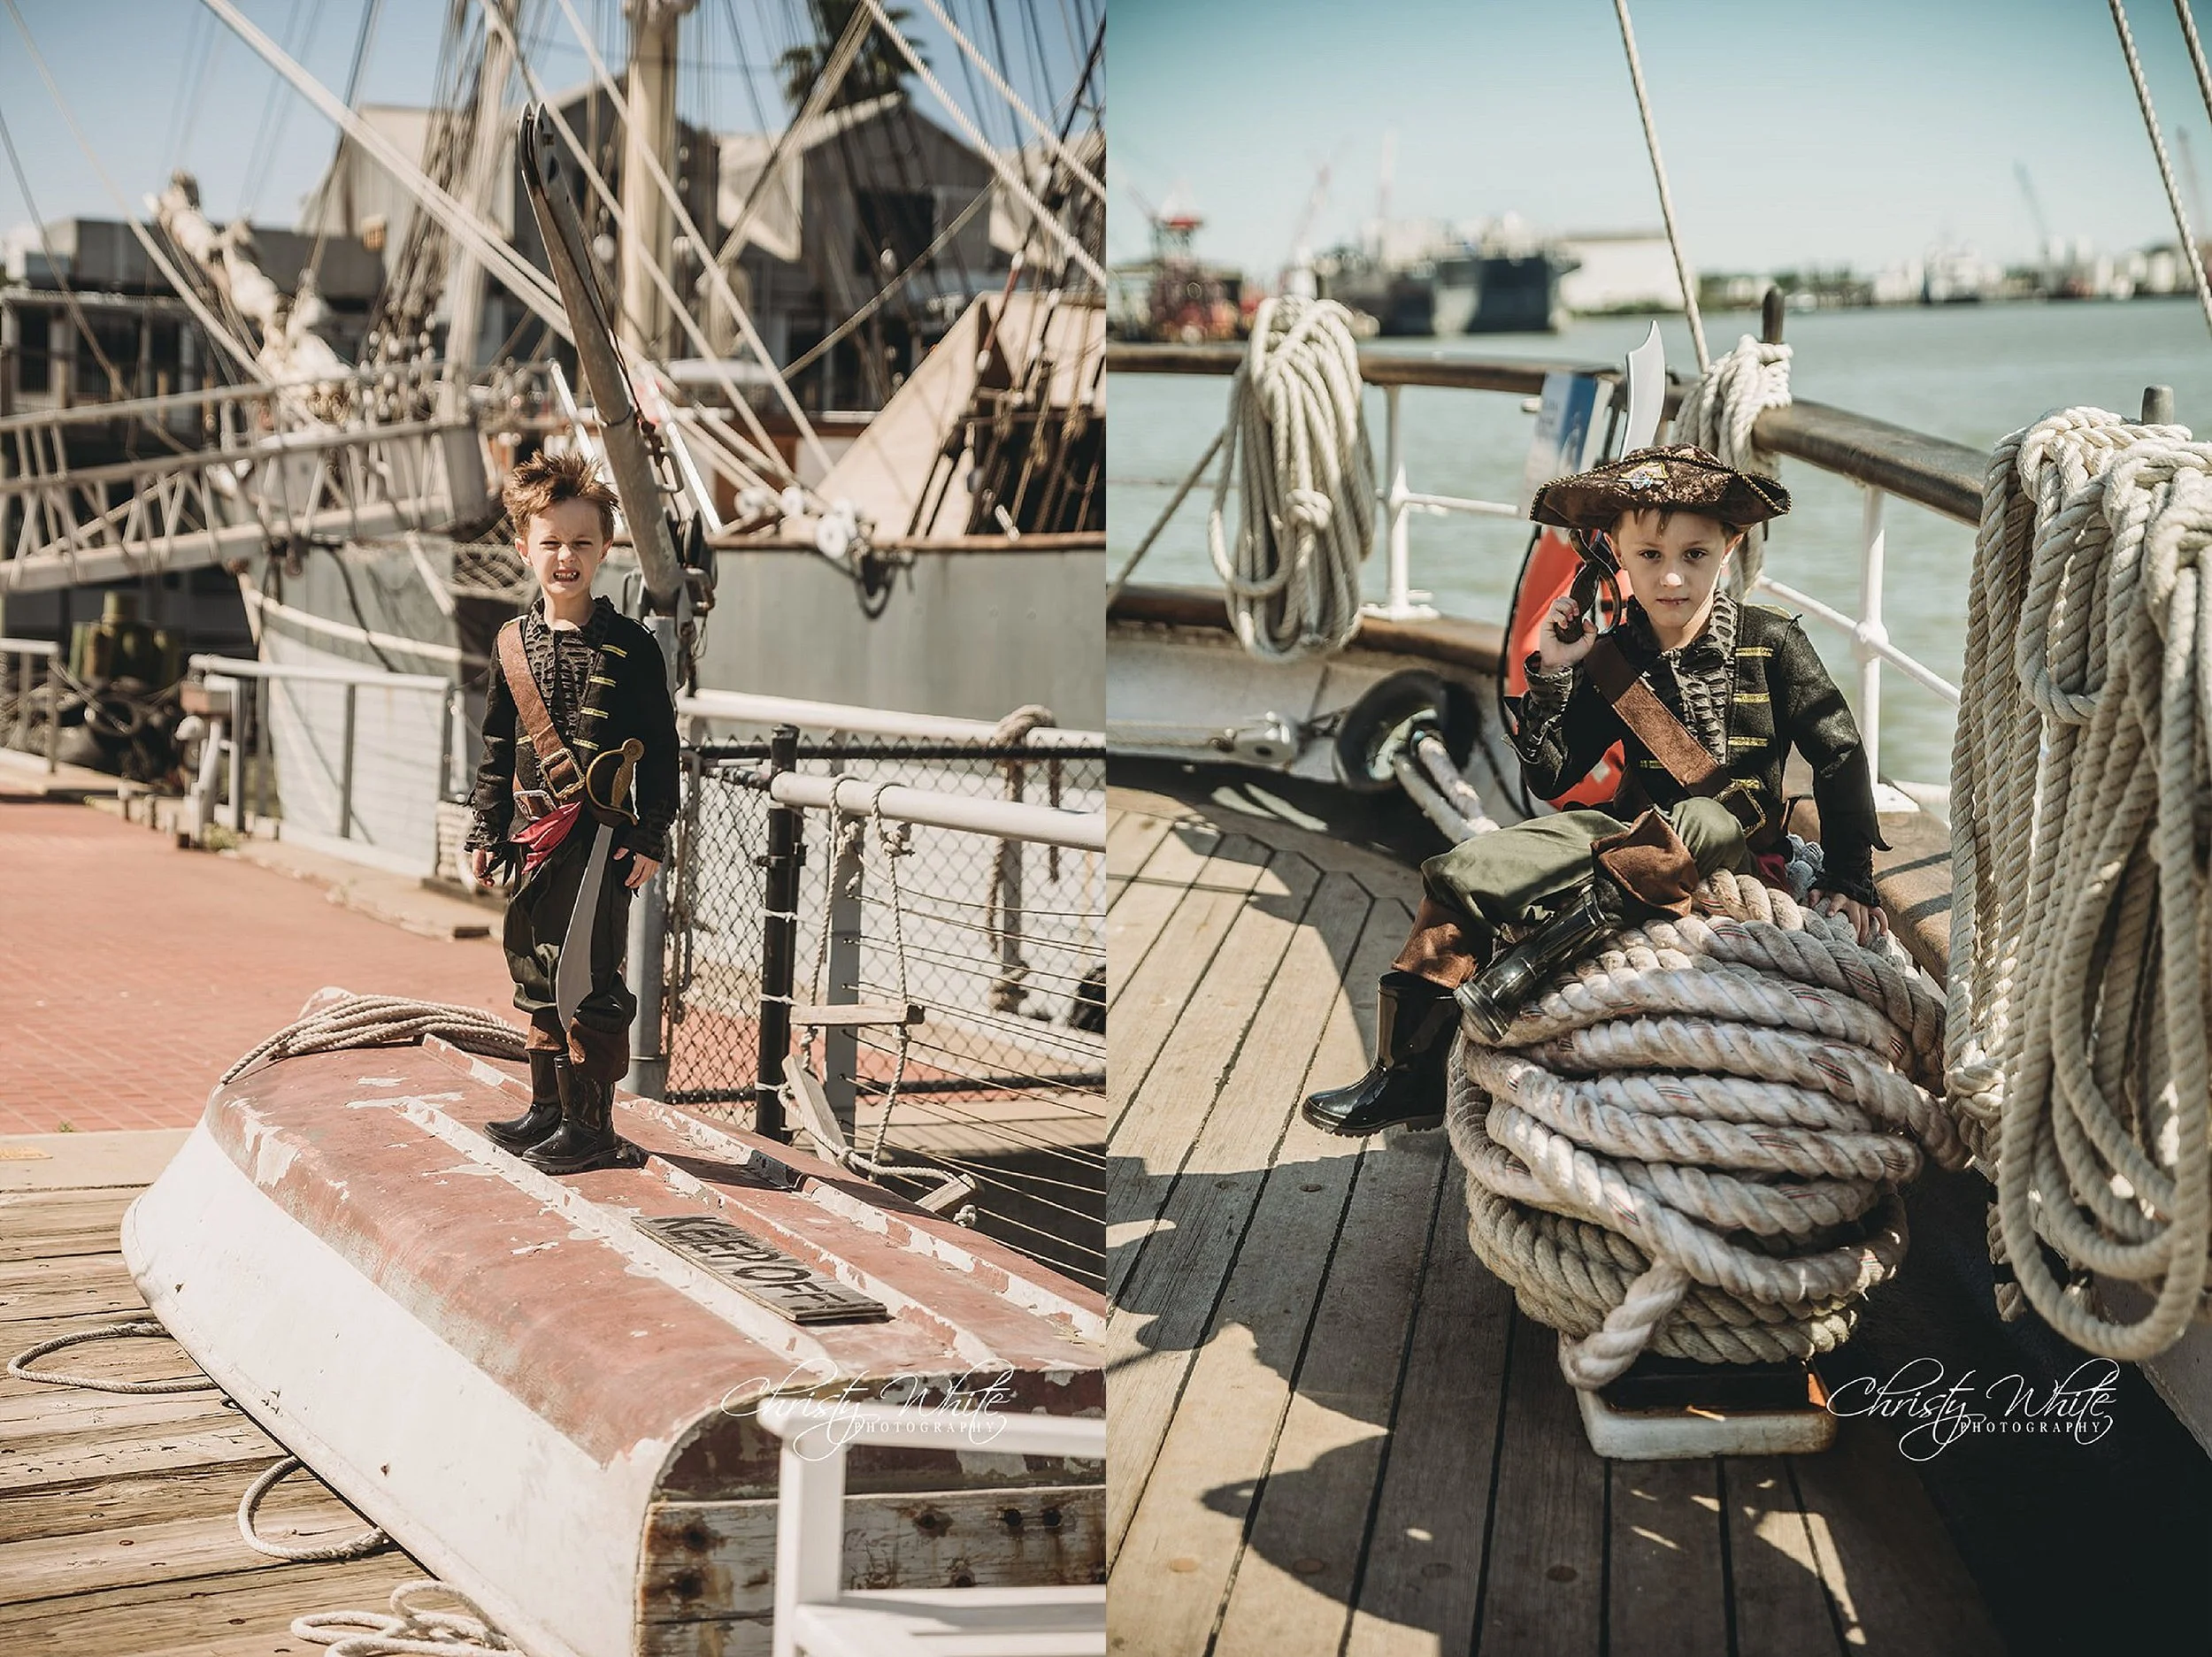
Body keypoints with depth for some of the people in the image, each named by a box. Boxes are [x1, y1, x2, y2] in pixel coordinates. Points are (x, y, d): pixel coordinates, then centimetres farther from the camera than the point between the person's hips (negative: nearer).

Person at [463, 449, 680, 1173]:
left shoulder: (630, 646, -5)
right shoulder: (513, 642, 9)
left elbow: (661, 748, -3)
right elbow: (497, 748, 16)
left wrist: (651, 838, -8)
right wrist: (486, 831, 13)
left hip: (603, 838, -6)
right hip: (535, 835, 6)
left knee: (590, 978, -6)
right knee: (537, 976, 13)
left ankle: (592, 1124, 1)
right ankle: (548, 1109, 26)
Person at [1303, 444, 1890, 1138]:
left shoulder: (1770, 644, -4)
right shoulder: (1612, 660, 4)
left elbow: (1839, 756, 0)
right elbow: (1548, 779, 3)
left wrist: (1848, 879, -4)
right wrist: (1550, 677, -9)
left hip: (1737, 852, -3)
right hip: (1637, 837, 4)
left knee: (1704, 820, -40)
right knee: (1469, 871, -15)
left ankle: (1560, 934, -44)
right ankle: (1411, 1077, -16)